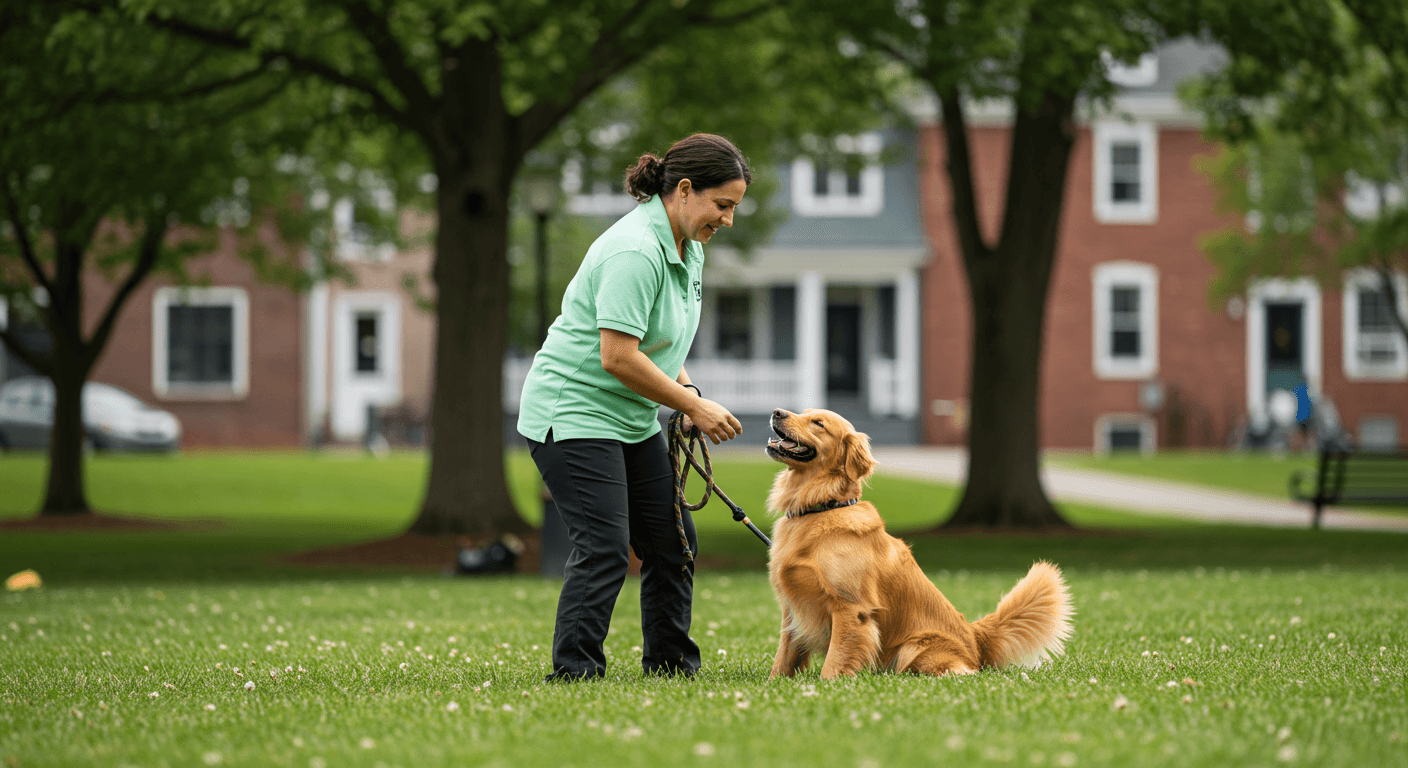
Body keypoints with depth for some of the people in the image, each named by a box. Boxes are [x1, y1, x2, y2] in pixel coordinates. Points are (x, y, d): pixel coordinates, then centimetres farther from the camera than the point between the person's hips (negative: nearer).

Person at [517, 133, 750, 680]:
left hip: (632, 419, 10)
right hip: (572, 414, -10)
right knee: (605, 548, -18)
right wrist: (693, 405, -20)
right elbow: (618, 356, -28)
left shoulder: (688, 247, 8)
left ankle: (671, 666, 20)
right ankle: (574, 672, -15)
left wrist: (683, 387, 4)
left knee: (673, 543, 10)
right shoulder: (636, 252, -24)